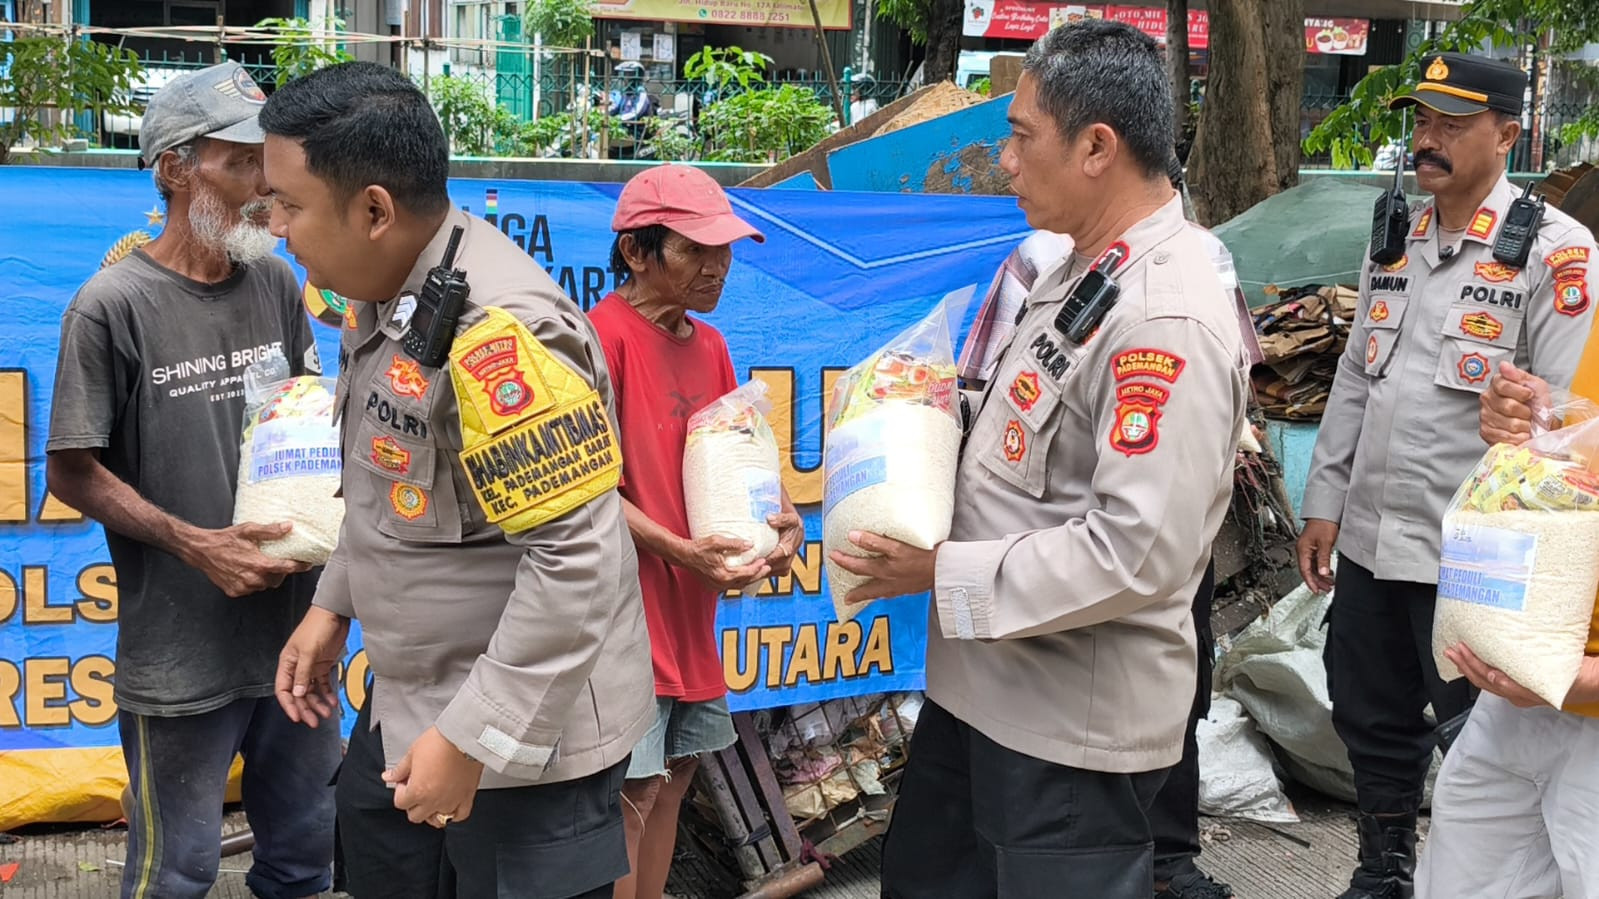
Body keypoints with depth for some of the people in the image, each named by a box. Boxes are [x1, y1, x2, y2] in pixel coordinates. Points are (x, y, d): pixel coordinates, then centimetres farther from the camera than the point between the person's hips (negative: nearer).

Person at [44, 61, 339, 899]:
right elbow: (73, 471, -8)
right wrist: (193, 544, -17)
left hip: (292, 629, 5)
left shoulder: (276, 283, 3)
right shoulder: (112, 306, -12)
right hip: (180, 650, -5)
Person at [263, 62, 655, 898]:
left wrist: (472, 737, -25)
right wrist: (332, 604, 15)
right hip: (408, 702, 10)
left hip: (524, 726, -9)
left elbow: (578, 561, -30)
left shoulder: (499, 331, -29)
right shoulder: (391, 294, 2)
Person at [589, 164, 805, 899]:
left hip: (691, 600, 8)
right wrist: (679, 550, -24)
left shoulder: (708, 345, 9)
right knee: (632, 790, -3)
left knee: (677, 771, 16)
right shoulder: (603, 335, -16)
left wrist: (782, 514, -5)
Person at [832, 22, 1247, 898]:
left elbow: (1137, 552, -29)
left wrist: (941, 572, -21)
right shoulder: (1080, 269, 7)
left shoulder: (1167, 322, -25)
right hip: (983, 681, 10)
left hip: (1075, 723, -10)